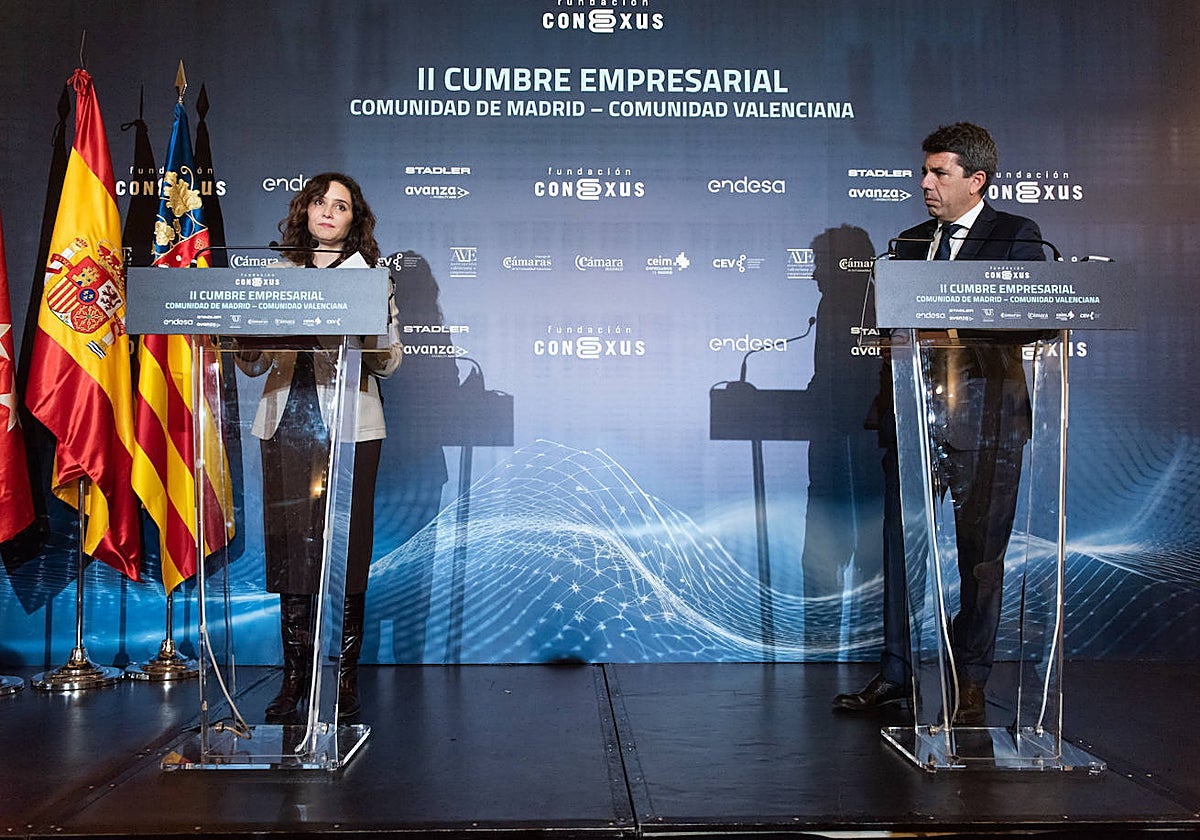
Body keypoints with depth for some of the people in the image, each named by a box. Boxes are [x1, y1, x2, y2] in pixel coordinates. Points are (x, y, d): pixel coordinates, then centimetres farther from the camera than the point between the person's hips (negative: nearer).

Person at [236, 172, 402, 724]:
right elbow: (256, 363, 14)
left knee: (346, 550, -3)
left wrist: (373, 327, -15)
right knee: (289, 548, 2)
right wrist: (243, 349, -7)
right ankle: (294, 676, 12)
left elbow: (388, 363, 4)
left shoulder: (370, 276, 9)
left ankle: (345, 678, 6)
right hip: (286, 423, 3)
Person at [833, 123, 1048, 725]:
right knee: (901, 547, 6)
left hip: (983, 418, -4)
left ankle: (969, 685, 15)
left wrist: (958, 326, -19)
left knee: (980, 556, 3)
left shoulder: (1017, 237, 2)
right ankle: (896, 672, 17)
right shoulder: (910, 242, 17)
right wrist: (886, 399, 3)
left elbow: (1032, 325, -8)